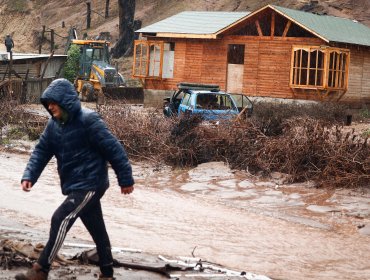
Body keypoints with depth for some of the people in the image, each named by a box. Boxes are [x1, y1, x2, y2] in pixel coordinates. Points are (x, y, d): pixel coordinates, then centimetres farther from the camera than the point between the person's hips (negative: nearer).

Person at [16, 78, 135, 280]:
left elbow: (113, 149, -16)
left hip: (90, 185, -8)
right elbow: (41, 151, 7)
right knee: (97, 229, 16)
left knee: (60, 220, -14)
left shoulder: (88, 121, -19)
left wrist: (125, 179, -11)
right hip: (74, 186, 8)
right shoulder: (54, 124, 5)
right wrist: (29, 176, -9)